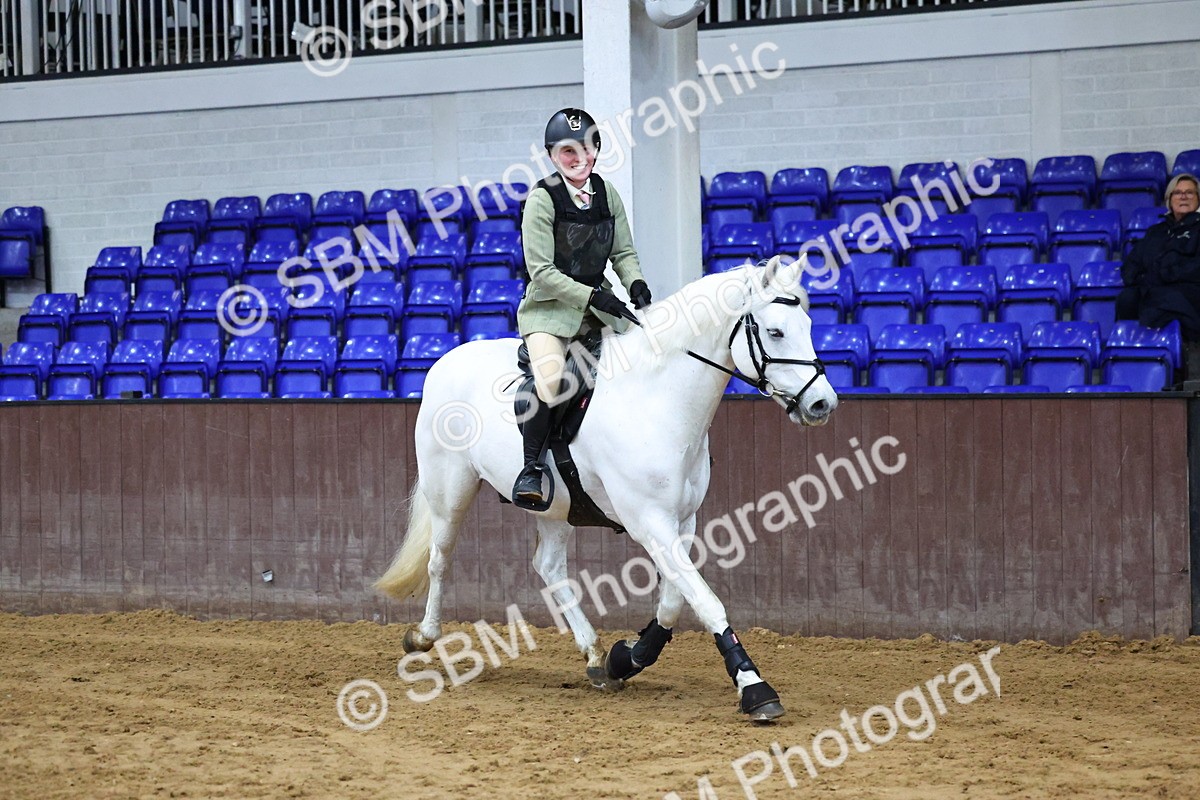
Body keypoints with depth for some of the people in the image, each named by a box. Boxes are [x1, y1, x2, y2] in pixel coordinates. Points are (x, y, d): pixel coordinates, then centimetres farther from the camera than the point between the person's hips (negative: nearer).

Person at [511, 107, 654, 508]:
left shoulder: (606, 193, 6)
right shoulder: (542, 199, -11)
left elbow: (624, 253, 11)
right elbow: (542, 271, -15)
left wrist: (636, 285, -11)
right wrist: (593, 296, -23)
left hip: (599, 301, 6)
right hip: (550, 306, -6)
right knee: (550, 380, -31)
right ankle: (530, 468, -18)